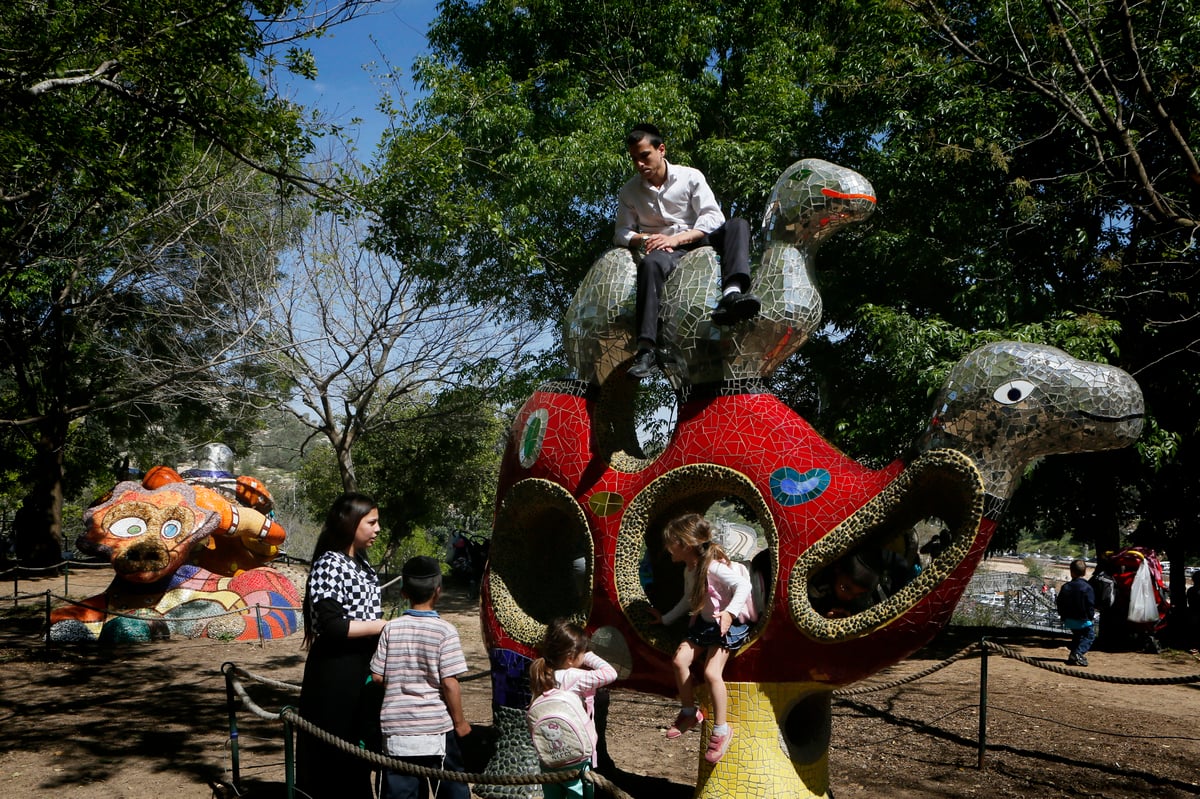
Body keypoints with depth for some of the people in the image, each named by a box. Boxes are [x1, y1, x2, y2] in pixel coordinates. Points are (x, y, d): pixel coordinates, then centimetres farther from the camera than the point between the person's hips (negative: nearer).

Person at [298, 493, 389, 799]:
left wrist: (383, 616, 6)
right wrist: (382, 625, -19)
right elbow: (332, 626, -24)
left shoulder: (361, 563, 12)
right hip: (336, 673, -9)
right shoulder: (329, 565, -16)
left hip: (363, 668, 9)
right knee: (335, 754, 1)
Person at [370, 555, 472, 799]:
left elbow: (377, 676, 0)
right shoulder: (445, 631, -11)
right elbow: (449, 683, -13)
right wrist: (460, 721, -1)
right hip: (436, 726, -2)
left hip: (397, 726, 2)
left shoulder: (391, 628, -2)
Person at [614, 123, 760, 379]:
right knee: (649, 264, -38)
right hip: (661, 249, -1)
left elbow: (713, 217, -2)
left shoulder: (690, 177, 8)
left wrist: (676, 239, -15)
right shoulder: (629, 192, 13)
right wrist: (643, 239, -12)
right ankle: (647, 350, -49)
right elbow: (621, 233, 12)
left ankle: (732, 294, -54)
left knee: (738, 225, -26)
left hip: (697, 241, 1)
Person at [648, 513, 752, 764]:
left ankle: (721, 729, -6)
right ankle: (689, 712, 8)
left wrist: (730, 612, -46)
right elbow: (688, 601, 24)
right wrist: (666, 618, 27)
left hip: (730, 626, -8)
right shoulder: (689, 570, 7)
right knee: (680, 659, -11)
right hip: (704, 623, 8)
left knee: (711, 672, -23)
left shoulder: (713, 567, -23)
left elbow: (743, 585, -34)